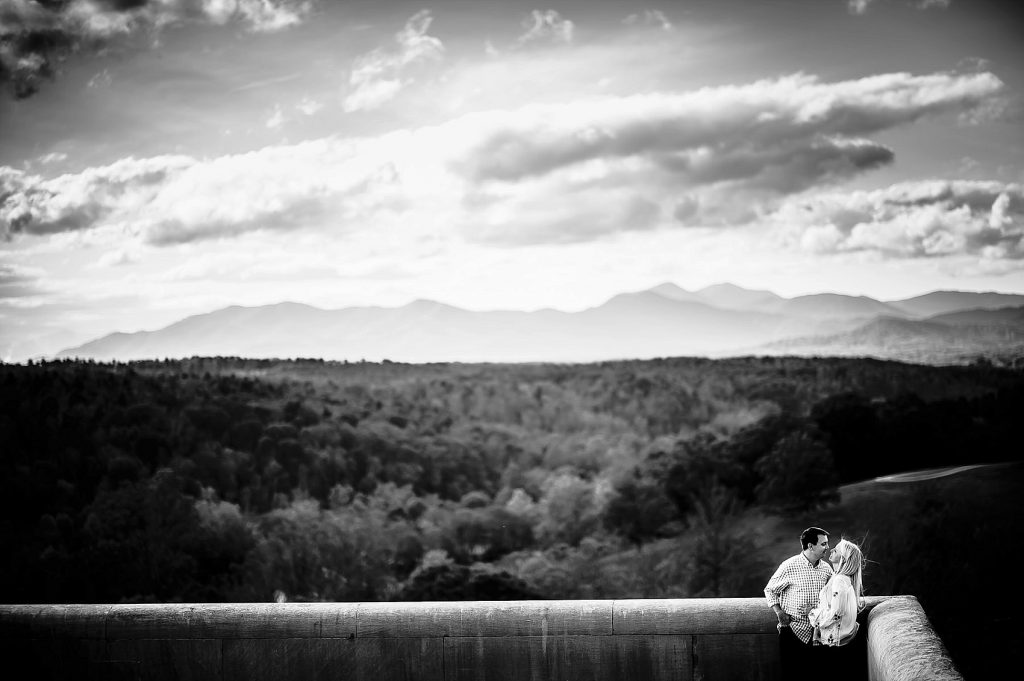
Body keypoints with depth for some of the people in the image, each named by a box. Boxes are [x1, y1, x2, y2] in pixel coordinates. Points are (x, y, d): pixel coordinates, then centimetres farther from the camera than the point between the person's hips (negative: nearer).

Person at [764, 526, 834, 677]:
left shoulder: (826, 568, 4)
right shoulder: (790, 566, -9)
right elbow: (770, 590, 1)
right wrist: (779, 613, -11)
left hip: (817, 631, 4)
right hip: (793, 629, -4)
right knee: (791, 673, -2)